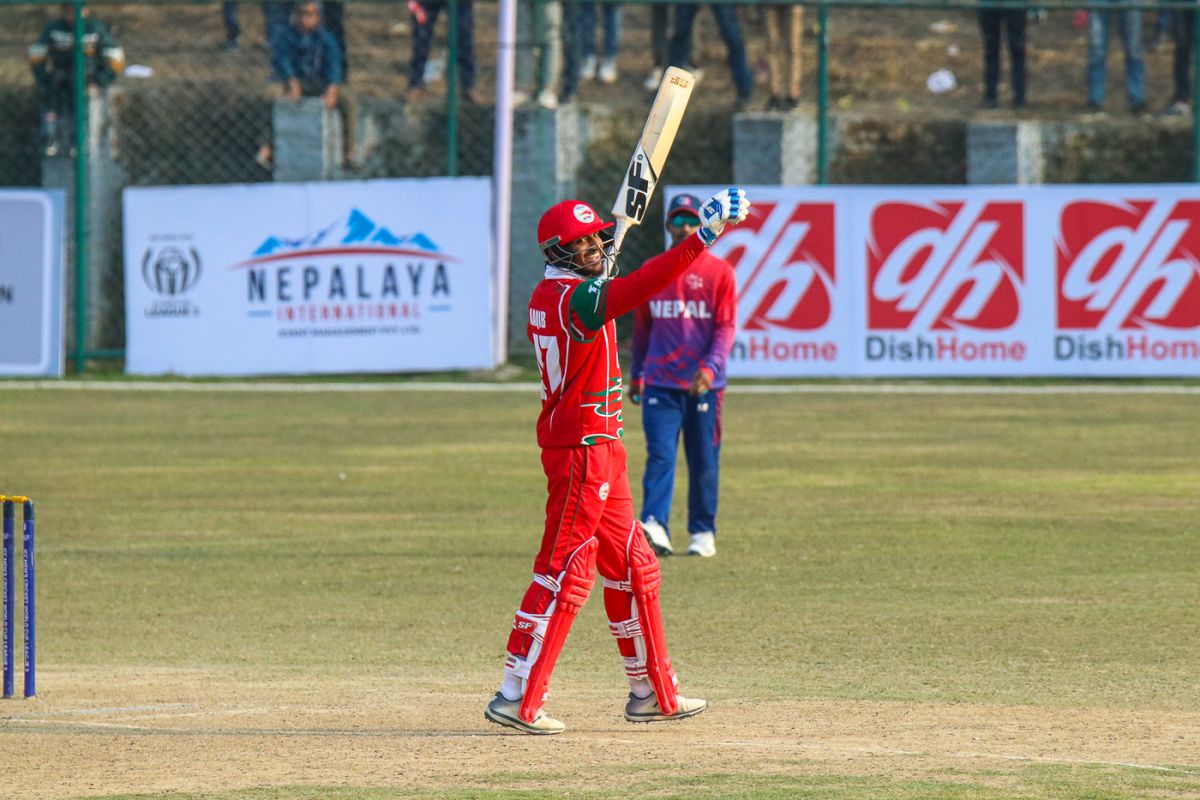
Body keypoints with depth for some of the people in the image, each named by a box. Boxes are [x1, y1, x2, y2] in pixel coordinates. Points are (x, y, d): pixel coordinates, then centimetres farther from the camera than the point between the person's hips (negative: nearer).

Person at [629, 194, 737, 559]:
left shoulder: (719, 272, 1)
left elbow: (726, 327, -5)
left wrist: (711, 366, -19)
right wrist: (636, 373, 21)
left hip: (703, 385, -1)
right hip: (660, 384, 1)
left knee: (704, 462, 5)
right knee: (659, 456, -11)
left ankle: (703, 532, 15)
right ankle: (654, 526, -24)